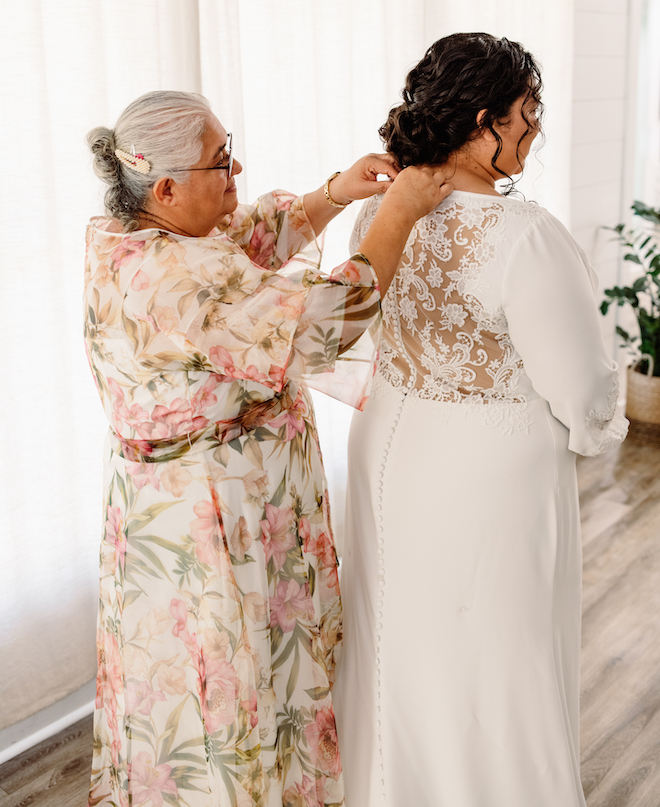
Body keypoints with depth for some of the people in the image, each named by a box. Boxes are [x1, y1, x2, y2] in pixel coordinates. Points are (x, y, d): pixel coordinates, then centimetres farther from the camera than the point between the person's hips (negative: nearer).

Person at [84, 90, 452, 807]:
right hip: (212, 525, -10)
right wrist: (397, 215, -21)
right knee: (226, 686, 10)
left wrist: (335, 193, 1)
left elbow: (258, 236, 15)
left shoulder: (124, 239, 2)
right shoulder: (175, 276, -29)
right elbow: (323, 323, -32)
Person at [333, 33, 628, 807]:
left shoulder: (381, 210, -4)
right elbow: (583, 392, -19)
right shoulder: (522, 235, -26)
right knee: (492, 666, 13)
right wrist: (596, 430, 2)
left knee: (399, 648, 24)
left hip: (390, 452, 7)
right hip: (490, 476, -7)